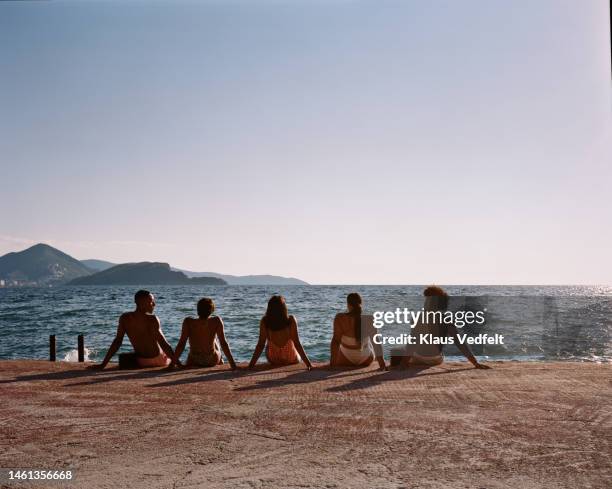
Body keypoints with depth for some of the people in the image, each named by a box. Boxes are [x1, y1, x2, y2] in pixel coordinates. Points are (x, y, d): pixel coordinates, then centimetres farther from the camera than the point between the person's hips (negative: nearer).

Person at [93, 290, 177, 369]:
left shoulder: (124, 318, -7)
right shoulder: (152, 319, -22)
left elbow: (117, 341, -8)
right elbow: (163, 343, -28)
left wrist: (103, 364, -4)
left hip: (141, 362, 5)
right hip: (158, 360, -5)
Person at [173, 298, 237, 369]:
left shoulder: (188, 322, -19)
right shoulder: (216, 321, -20)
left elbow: (181, 344, -18)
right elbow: (223, 343, -20)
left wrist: (174, 360, -9)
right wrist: (232, 363, -16)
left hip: (194, 362, 0)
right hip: (212, 361, 0)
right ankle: (220, 362, 53)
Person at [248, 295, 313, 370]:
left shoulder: (264, 321, -23)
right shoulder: (291, 321, -27)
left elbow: (261, 345, -19)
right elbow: (297, 344, -25)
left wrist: (251, 364, -11)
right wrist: (308, 362, -19)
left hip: (273, 361, 2)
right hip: (292, 360, -2)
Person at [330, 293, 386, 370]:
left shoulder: (340, 318, -25)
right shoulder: (369, 319, -21)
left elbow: (336, 340, -27)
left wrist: (332, 363, -23)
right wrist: (382, 363, -21)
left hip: (346, 359, -1)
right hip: (366, 359, 1)